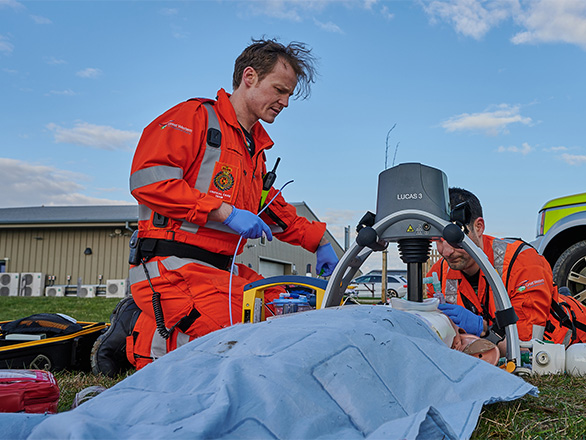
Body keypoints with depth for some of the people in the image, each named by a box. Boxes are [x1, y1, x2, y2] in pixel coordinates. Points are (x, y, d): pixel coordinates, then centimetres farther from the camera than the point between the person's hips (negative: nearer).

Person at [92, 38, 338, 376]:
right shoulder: (196, 116, -2)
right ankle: (145, 332, -2)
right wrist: (225, 212, -18)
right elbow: (148, 179, -16)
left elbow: (274, 210, 34)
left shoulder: (255, 148, 25)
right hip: (175, 268, -9)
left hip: (224, 272, 10)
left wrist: (319, 240, 23)